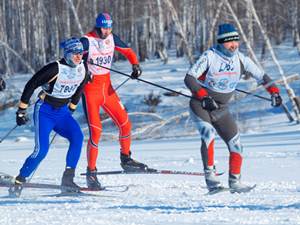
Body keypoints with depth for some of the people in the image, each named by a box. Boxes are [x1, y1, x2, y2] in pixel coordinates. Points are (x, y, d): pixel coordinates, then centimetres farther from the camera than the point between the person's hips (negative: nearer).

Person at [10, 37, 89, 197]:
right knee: (41, 149, -18)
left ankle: (67, 180, -17)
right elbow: (31, 85, -14)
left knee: (77, 137, -21)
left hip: (62, 112, 5)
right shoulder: (55, 69, -21)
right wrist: (21, 111, -11)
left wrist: (71, 109, 25)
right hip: (45, 111, -5)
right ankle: (19, 182, -1)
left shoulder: (83, 71, -3)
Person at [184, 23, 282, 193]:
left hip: (221, 109, 5)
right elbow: (189, 78, -22)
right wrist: (203, 96, -35)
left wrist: (274, 90, -9)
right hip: (201, 106, -5)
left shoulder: (240, 59, -3)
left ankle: (235, 182, 14)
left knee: (236, 144, 0)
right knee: (209, 135, -29)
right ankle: (210, 175, -26)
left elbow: (261, 76, 7)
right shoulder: (210, 56, -17)